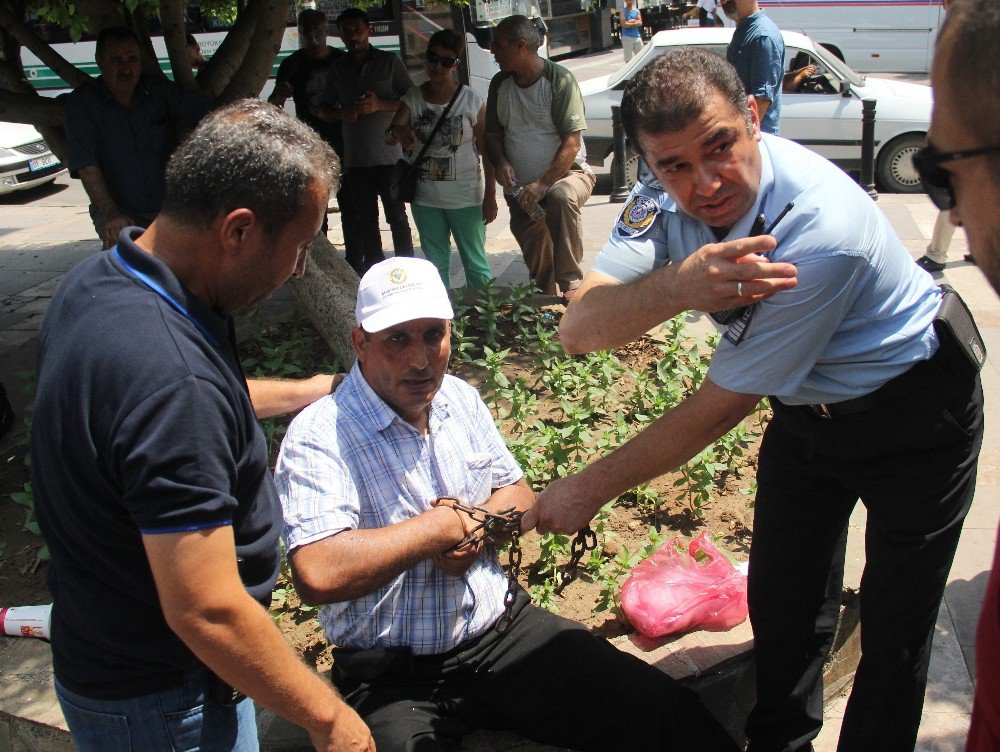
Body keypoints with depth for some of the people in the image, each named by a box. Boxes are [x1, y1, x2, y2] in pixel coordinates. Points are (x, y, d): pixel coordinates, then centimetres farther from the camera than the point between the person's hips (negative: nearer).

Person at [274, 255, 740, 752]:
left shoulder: (460, 398, 9)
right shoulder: (318, 436, -13)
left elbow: (518, 494, 18)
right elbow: (318, 575, -27)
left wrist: (477, 527, -6)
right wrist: (445, 525, -16)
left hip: (505, 632, 4)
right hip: (393, 681, -4)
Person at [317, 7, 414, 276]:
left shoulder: (389, 61, 3)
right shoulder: (337, 68, 12)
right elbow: (323, 110, 17)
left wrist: (380, 104, -16)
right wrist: (342, 114, -6)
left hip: (389, 156, -3)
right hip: (356, 160, 3)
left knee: (397, 218, -1)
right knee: (366, 222, 7)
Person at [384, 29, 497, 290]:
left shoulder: (471, 100, -7)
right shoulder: (413, 98, 2)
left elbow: (487, 151, -6)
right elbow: (389, 137, -8)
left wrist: (490, 196, -10)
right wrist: (398, 132, -33)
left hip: (466, 197, -3)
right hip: (425, 199, 4)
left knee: (475, 263, 5)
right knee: (436, 265, 15)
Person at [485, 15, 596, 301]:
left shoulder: (559, 80, -13)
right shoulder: (500, 84, 5)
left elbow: (572, 142, -18)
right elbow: (492, 134, 11)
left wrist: (543, 184, -28)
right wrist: (500, 162, -12)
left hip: (565, 173, -6)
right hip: (520, 187, 6)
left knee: (562, 197, -39)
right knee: (534, 256, 3)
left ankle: (570, 284, -33)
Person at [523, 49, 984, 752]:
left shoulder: (820, 230, -37)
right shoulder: (667, 199, -18)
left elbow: (722, 404, -30)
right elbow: (579, 330, -29)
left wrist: (591, 488, -23)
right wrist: (679, 284, -50)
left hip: (913, 411, -5)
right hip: (807, 406, 5)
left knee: (895, 628, 5)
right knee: (782, 607, 15)